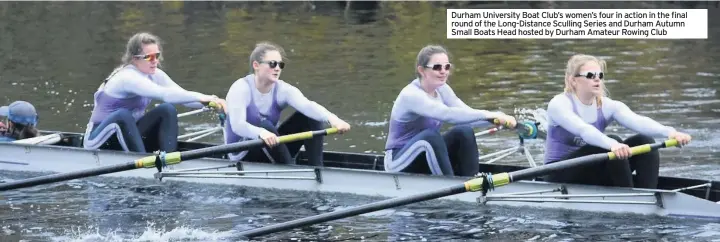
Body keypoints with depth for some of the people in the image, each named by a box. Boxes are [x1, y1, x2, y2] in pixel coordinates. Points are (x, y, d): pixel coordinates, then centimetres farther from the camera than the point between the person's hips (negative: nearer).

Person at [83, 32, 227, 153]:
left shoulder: (154, 75, 1)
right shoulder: (128, 77, -25)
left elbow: (182, 95, -5)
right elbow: (164, 94, -39)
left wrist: (209, 101, -24)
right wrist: (200, 97, -43)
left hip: (128, 136, 8)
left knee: (168, 110, -11)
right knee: (122, 115, -38)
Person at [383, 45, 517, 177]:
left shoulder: (441, 89, 2)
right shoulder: (411, 95, -24)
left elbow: (466, 113, -9)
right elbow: (447, 114, -39)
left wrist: (493, 120, -29)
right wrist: (489, 115, -44)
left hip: (427, 157, 8)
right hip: (398, 162, -8)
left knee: (464, 132, -14)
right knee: (431, 136, -35)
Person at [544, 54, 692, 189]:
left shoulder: (608, 106, 1)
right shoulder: (559, 104, -14)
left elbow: (637, 121, -19)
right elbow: (582, 129, -35)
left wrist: (670, 132, -40)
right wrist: (612, 144, -54)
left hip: (592, 176, 6)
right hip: (560, 175, -6)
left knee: (644, 141, -14)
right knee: (613, 141, -29)